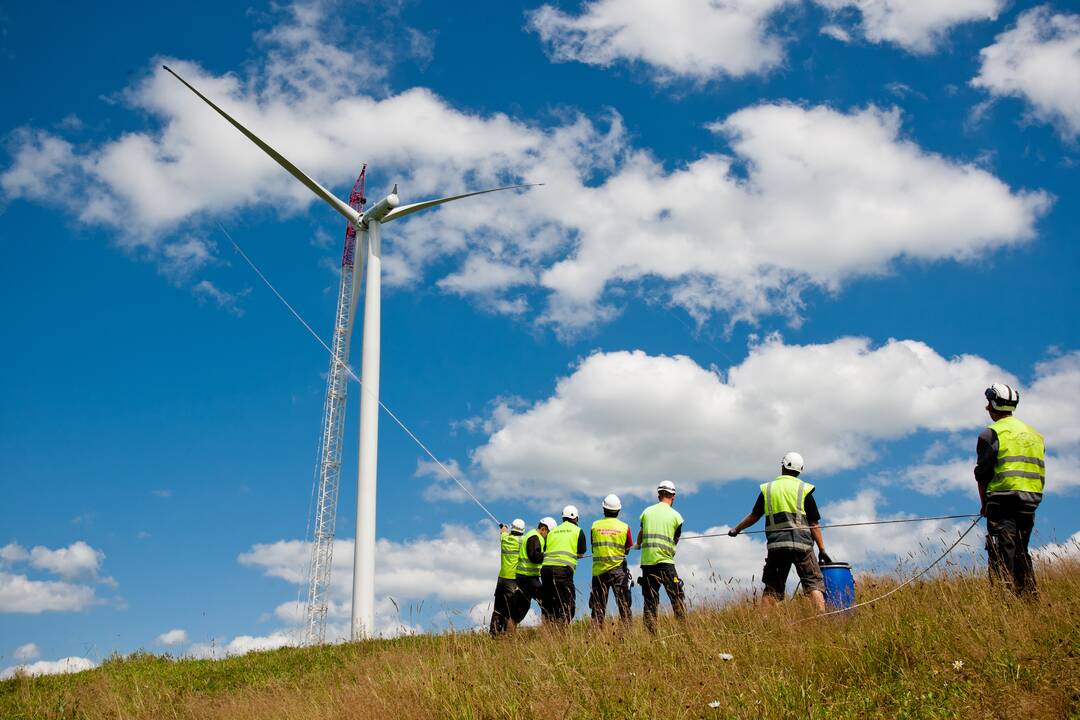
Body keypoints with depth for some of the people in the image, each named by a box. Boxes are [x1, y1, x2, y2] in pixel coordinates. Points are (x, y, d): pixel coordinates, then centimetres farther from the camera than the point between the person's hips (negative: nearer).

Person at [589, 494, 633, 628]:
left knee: (598, 608, 6)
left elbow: (593, 548, 10)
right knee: (623, 604, 1)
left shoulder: (594, 526, 1)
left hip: (598, 570, 1)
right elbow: (628, 549, 9)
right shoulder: (624, 527, -2)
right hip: (618, 569, -1)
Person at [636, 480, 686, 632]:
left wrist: (638, 545, 46)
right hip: (665, 562, -3)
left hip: (647, 562, 3)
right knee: (677, 598, 2)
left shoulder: (647, 511, 9)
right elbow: (675, 541, 12)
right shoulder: (675, 516, 2)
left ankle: (651, 632, 5)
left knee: (650, 601, 7)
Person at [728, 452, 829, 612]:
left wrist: (737, 529, 32)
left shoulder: (767, 489, 11)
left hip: (776, 545, 2)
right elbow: (814, 523, 3)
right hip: (801, 544, -2)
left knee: (772, 589, 8)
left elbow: (754, 516, 16)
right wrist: (822, 550, 5)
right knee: (814, 584, -2)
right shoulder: (804, 489, 5)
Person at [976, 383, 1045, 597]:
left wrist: (984, 503, 3)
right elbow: (1040, 471, 18)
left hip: (1003, 499, -7)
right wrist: (1031, 496, 20)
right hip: (1030, 500, 7)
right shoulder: (1034, 433, 19)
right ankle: (1030, 595, 13)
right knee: (1021, 551, 15)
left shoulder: (992, 432, -4)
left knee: (1002, 553, -8)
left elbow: (983, 472, -6)